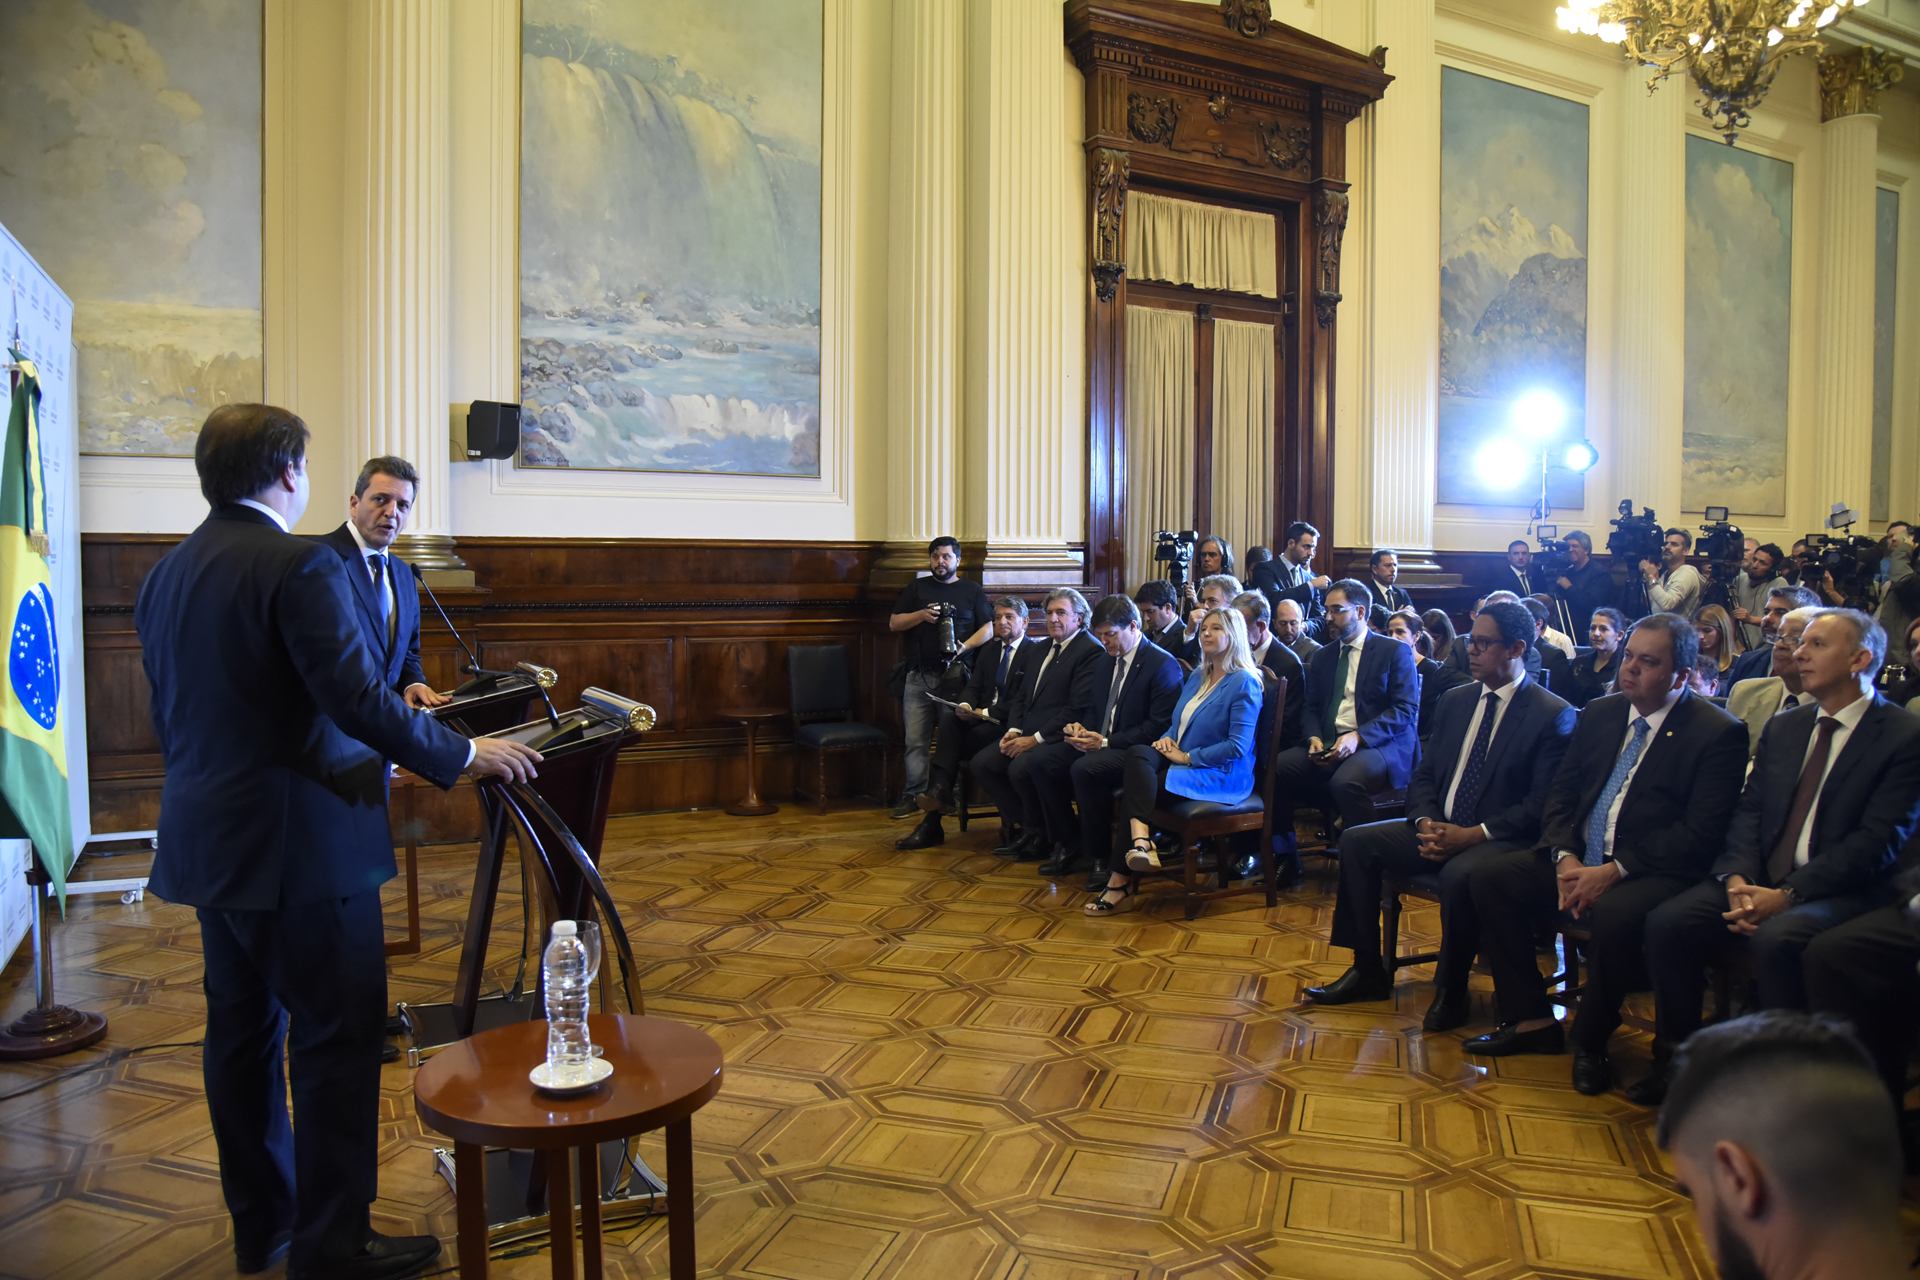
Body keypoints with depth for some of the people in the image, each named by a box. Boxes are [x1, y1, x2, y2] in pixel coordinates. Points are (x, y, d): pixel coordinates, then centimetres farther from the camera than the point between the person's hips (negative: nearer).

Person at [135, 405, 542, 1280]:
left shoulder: (163, 576, 11)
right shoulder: (301, 567, -16)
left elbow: (168, 719, 17)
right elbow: (358, 700, -23)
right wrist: (465, 754, -12)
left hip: (205, 840, 9)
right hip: (298, 846, -9)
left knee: (241, 1033, 17)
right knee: (337, 1040, 1)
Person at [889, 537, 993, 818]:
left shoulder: (973, 591, 13)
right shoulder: (916, 588, 17)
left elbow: (989, 628, 6)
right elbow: (894, 623, 12)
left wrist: (964, 646, -12)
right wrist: (921, 615, -5)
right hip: (919, 676, 1)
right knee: (916, 739, -2)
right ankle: (914, 795, 2)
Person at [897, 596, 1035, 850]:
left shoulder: (1034, 653, -4)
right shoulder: (989, 649, 20)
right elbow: (973, 686, 14)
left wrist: (986, 712, -17)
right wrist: (966, 706, -10)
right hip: (981, 717, 6)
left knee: (951, 743, -26)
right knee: (948, 715, -26)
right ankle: (941, 790, -35)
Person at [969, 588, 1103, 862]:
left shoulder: (1091, 651, -10)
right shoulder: (1040, 649, 19)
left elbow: (1078, 709, -18)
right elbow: (1021, 695, 20)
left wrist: (1036, 738, -19)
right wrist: (1014, 730, 0)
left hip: (1060, 737, -9)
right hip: (1028, 734, 9)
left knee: (1020, 767, -30)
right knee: (981, 763, -8)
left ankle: (1038, 835, -6)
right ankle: (1023, 825, 3)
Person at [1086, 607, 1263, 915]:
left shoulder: (1244, 683, -7)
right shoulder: (1197, 677, 18)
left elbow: (1238, 746, -15)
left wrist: (1187, 757, -15)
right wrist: (1166, 738, 0)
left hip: (1221, 777, -7)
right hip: (1181, 761, 7)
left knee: (1134, 790, -25)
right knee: (1137, 754, -26)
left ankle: (1122, 881, -20)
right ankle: (1140, 843, -40)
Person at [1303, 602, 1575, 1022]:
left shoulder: (1553, 716, -8)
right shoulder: (1455, 701, 12)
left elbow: (1543, 805, -15)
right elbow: (1424, 775, 13)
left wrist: (1471, 835, -22)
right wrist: (1426, 823, -8)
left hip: (1504, 840, -7)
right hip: (1439, 829, 7)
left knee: (1458, 874, -36)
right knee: (1356, 841, -8)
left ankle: (1450, 990, -12)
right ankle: (1368, 971, 1)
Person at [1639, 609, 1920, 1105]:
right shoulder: (1783, 727, 17)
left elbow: (1876, 843, -13)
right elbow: (1749, 810, 10)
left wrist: (1787, 895, -20)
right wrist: (1738, 879, -10)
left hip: (1841, 891, -6)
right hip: (1760, 880, 6)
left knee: (1776, 939, -35)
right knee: (1667, 921, -17)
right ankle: (1676, 1060, -1)